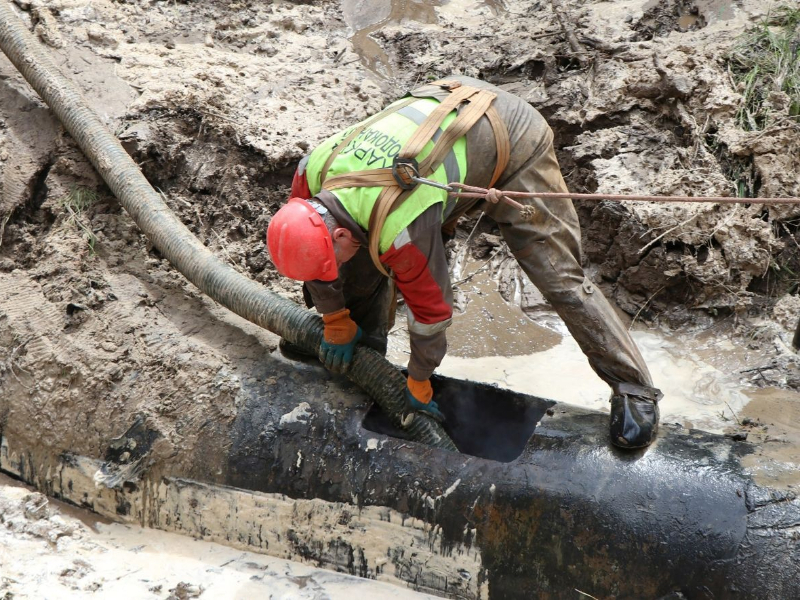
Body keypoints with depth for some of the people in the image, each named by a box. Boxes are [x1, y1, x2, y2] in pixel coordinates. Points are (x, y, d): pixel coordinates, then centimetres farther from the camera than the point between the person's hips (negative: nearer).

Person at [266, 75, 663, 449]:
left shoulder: (401, 231, -38)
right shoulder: (312, 172, -19)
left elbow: (430, 308, -23)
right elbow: (316, 254, 2)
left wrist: (418, 384, -6)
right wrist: (335, 324, 10)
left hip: (512, 139, -8)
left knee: (559, 278, -12)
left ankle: (633, 390, -3)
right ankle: (364, 349, 25)